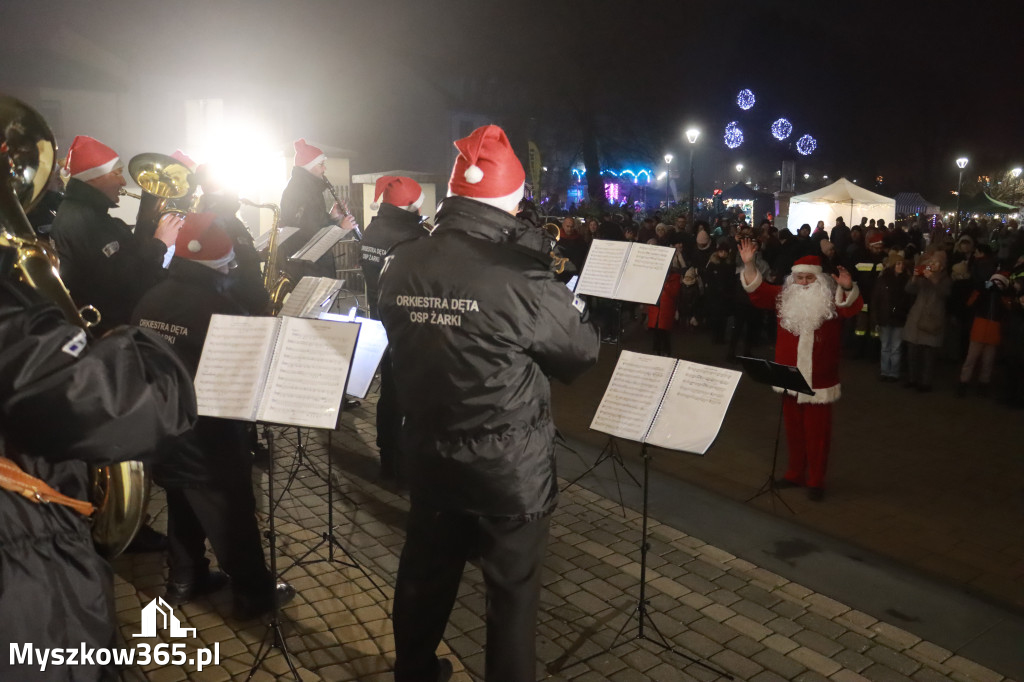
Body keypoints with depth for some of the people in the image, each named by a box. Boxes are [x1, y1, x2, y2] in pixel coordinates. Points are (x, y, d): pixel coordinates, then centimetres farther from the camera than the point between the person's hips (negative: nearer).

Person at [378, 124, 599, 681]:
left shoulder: (398, 266, -5)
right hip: (509, 464, -6)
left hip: (428, 453, 6)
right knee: (512, 590, 14)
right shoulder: (520, 275, -23)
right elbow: (583, 354, -8)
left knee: (424, 573, 25)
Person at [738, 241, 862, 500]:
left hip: (819, 381, -3)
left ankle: (816, 481, 15)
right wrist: (749, 264, -14)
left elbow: (852, 307, -23)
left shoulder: (831, 300, -4)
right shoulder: (786, 297, 5)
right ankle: (795, 473, 30)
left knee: (816, 433, 4)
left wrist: (848, 288, -43)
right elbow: (757, 290, 0)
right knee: (794, 430, 15)